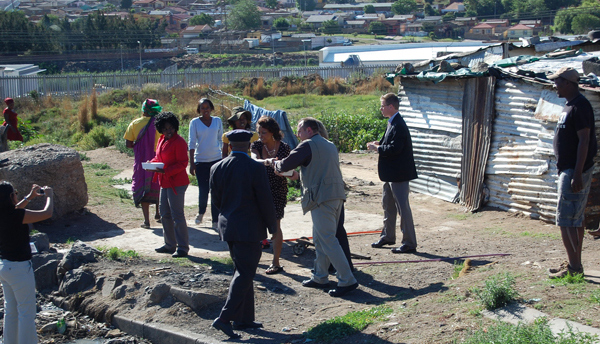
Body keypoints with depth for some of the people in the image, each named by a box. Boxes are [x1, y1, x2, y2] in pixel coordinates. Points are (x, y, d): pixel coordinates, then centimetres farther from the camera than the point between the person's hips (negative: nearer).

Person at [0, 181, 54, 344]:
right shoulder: (17, 215, -23)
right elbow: (47, 213, -16)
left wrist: (29, 197, 25)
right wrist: (49, 196, 2)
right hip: (19, 268, -8)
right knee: (27, 313, 3)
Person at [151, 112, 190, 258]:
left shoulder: (179, 142, -15)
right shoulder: (162, 140, 12)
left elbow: (182, 164, -18)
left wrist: (166, 171, -28)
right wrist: (153, 163, 1)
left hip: (177, 183, -9)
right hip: (165, 183, 9)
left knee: (177, 215, -7)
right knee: (165, 214, 15)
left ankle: (183, 247, 0)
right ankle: (170, 244, 26)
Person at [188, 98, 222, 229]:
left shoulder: (217, 121, 7)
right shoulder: (195, 122, 0)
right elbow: (192, 143, -1)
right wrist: (191, 163, -6)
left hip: (216, 159, 2)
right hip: (200, 161, -1)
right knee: (203, 190, 1)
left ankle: (215, 221, 3)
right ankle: (201, 212, 30)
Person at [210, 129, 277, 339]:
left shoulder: (217, 168, 1)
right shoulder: (255, 168, -14)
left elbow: (216, 199, 8)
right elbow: (265, 201, -11)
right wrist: (272, 227, 0)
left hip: (228, 226, 6)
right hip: (249, 228, -6)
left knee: (242, 271, 16)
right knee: (244, 274, -1)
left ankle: (244, 318, 20)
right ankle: (225, 318, -8)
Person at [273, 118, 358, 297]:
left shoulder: (308, 145, -7)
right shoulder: (330, 145, 20)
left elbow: (286, 165, -9)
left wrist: (275, 163, 12)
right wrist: (299, 174, 31)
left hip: (322, 198, -9)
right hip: (336, 195, 9)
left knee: (328, 240, -7)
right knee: (320, 239, 18)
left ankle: (347, 281, -8)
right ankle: (320, 277, 24)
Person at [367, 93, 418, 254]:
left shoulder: (398, 126, -21)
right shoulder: (392, 123, 12)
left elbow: (394, 149, -28)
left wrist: (377, 148, -16)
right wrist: (380, 144, 5)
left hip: (399, 174, -11)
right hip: (391, 174, 11)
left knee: (402, 207, -4)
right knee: (388, 205, 20)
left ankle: (409, 243, 3)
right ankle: (388, 236, 34)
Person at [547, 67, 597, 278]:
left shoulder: (580, 106, -16)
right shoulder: (570, 106, 15)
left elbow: (584, 141, -22)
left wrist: (577, 174, -25)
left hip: (575, 172, -11)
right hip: (568, 170, 11)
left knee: (566, 220, -9)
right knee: (576, 220, 14)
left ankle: (574, 268, -5)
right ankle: (575, 264, 22)